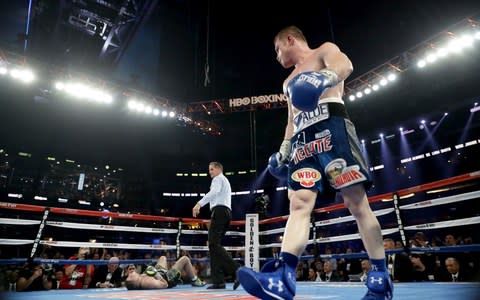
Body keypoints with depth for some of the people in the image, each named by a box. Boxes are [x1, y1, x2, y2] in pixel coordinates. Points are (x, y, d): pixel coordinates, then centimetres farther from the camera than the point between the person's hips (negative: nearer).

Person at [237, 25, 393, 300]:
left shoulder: (325, 51, 16)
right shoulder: (289, 82, 34)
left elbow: (345, 64, -9)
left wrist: (326, 77, -32)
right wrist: (283, 150, 19)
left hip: (331, 126, -6)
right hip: (302, 138, 6)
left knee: (357, 202, -9)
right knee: (299, 204, -13)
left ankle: (381, 277, 1)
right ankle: (283, 276, -24)